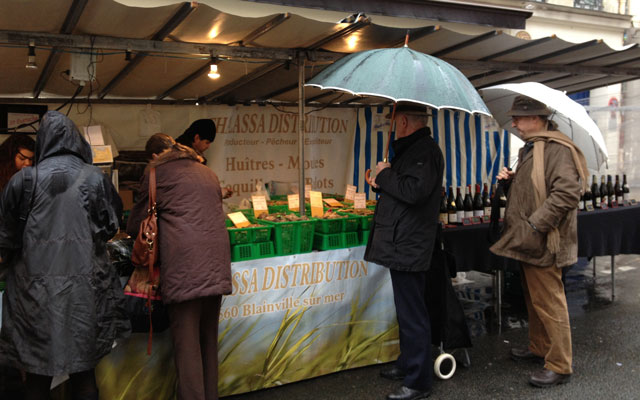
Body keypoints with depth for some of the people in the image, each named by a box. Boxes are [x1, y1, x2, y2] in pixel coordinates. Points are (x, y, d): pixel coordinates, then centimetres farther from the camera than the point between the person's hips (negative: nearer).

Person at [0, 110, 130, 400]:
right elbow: (111, 226, 4)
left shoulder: (24, 179, -2)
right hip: (83, 287, 1)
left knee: (38, 375, 10)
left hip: (36, 287, 0)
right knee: (83, 371, 11)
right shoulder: (95, 178, -1)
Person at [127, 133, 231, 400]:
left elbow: (137, 221, 10)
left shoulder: (157, 171, 4)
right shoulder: (208, 173, 21)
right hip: (217, 265, 6)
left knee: (187, 345, -2)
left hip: (184, 266, -6)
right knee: (209, 340, 16)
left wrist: (132, 232, 32)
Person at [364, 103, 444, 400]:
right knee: (407, 311, 20)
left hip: (409, 248, -11)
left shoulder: (425, 151, -16)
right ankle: (407, 365, 34)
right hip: (403, 244, 11)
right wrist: (382, 184, 9)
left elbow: (414, 191, -29)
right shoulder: (413, 149, 18)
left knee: (412, 314, -4)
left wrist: (385, 174, -15)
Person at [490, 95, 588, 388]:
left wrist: (536, 224, -25)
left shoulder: (557, 149, -16)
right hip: (528, 241, 10)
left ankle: (559, 366, 7)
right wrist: (510, 179, 6)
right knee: (533, 298, 20)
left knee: (549, 303, -4)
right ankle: (538, 348, 36)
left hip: (543, 242, -10)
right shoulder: (529, 149, 16)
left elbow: (566, 192, -26)